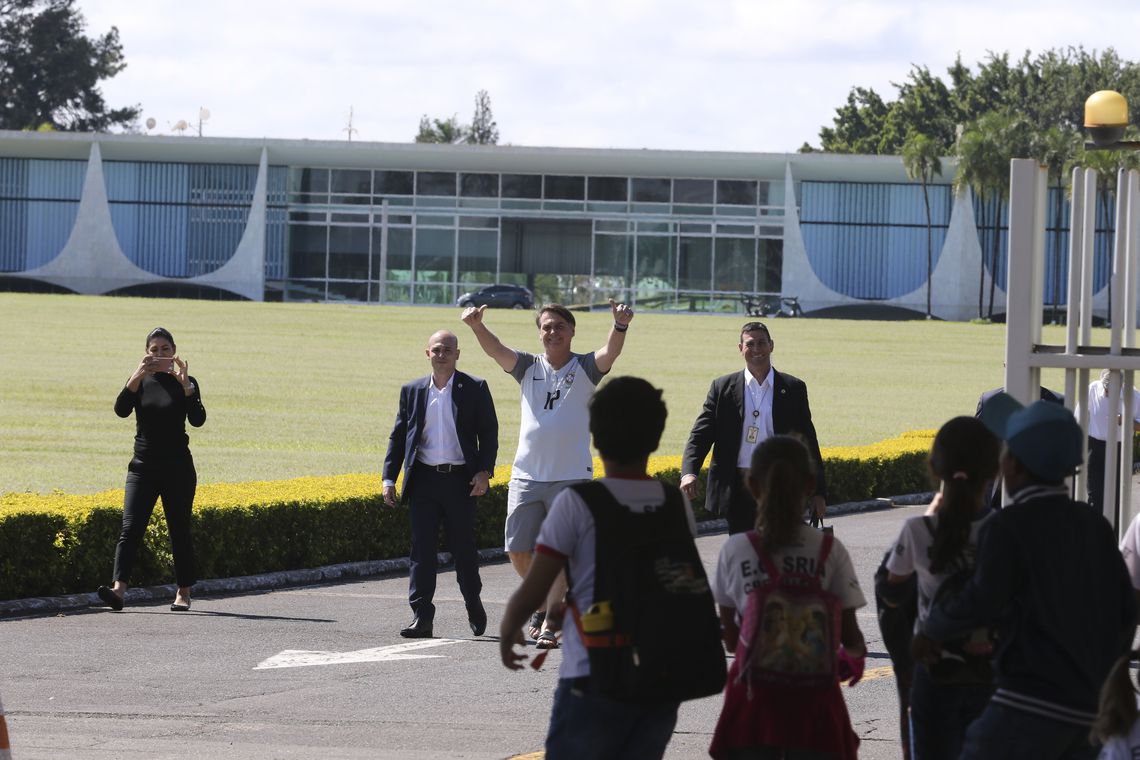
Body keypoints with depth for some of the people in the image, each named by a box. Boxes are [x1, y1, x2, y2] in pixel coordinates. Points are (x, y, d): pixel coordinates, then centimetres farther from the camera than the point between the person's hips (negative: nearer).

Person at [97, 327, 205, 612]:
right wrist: (137, 377, -25)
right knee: (130, 529, -12)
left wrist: (185, 385, -26)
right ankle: (118, 589, -22)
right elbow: (121, 410, -13)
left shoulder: (186, 383, 0)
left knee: (179, 531, 5)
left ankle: (184, 593, 17)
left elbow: (198, 420, -14)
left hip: (177, 468, -1)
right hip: (142, 467, 1)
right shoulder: (140, 382, 5)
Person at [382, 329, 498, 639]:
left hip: (460, 480, -2)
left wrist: (484, 472, -9)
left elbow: (489, 433, 3)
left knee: (463, 547, 4)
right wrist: (389, 478, 6)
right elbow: (398, 437, 13)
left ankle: (474, 606, 25)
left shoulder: (475, 389, 3)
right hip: (424, 480, 2)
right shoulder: (412, 391, 11)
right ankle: (421, 617, -2)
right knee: (421, 548, -3)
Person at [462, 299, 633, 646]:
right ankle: (543, 602, 27)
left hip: (571, 476, -3)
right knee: (519, 552, 3)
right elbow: (496, 350, -8)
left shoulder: (585, 368, 1)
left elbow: (610, 353, -18)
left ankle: (550, 622, 10)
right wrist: (477, 326, -28)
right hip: (526, 475, 3)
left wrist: (620, 326, -39)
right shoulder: (529, 367, 7)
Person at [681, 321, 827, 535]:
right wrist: (689, 473, -16)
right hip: (738, 491, 1)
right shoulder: (722, 388, 6)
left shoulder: (793, 389, 7)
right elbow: (700, 435, 2)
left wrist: (818, 492, 5)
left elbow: (808, 443, 9)